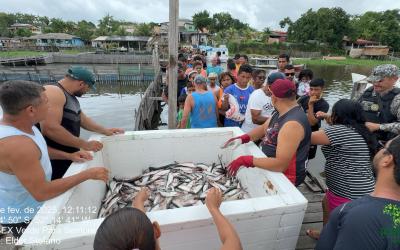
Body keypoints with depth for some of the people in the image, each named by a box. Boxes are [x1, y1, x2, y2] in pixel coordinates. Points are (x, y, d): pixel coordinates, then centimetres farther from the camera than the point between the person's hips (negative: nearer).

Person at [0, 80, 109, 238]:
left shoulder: (18, 124, -9)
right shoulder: (16, 144, -38)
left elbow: (37, 150, 10)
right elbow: (42, 192, -35)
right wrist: (87, 174, -29)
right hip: (22, 216, -8)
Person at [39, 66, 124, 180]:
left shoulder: (70, 96, 11)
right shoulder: (53, 92, -22)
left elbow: (82, 119, 21)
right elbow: (50, 129, -32)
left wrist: (105, 130, 13)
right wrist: (84, 144, -26)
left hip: (69, 156, 9)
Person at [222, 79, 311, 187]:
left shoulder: (292, 124, -30)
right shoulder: (280, 111, -1)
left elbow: (280, 165, -34)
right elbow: (263, 128, 9)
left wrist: (245, 160, -30)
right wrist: (242, 138, -8)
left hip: (286, 176, -8)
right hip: (271, 164, 8)